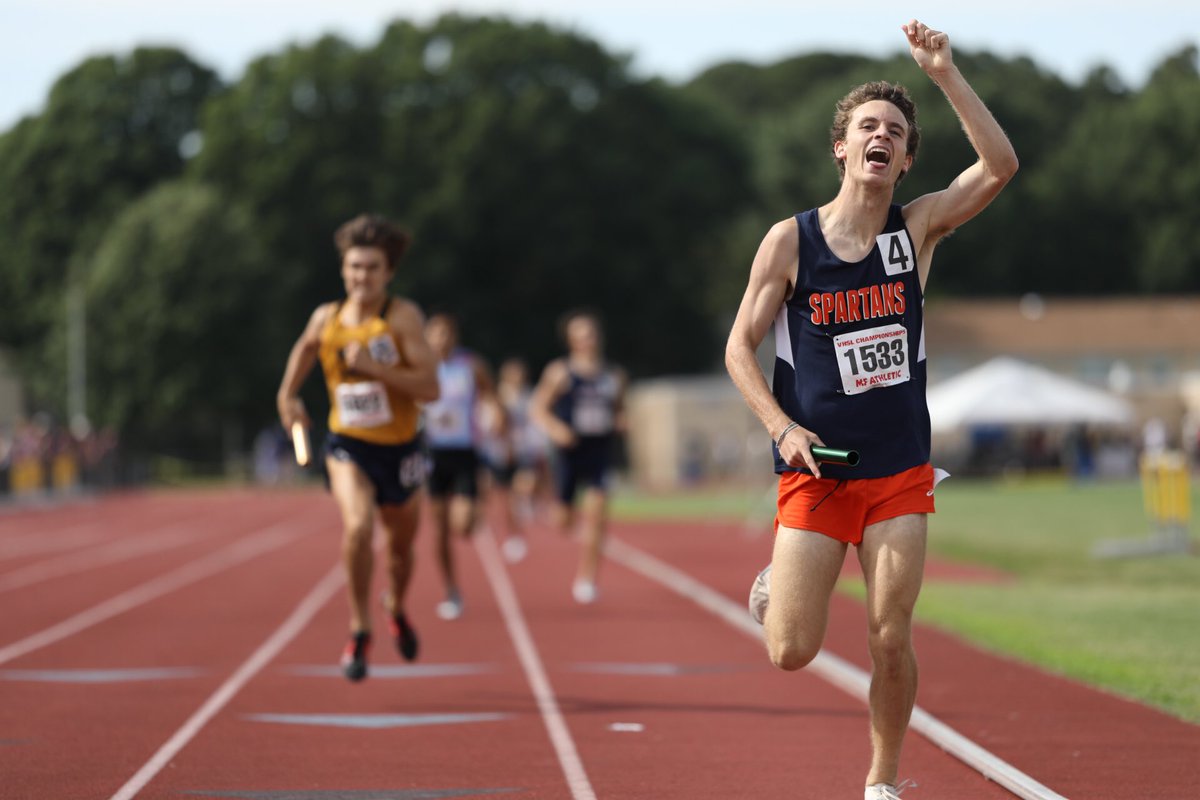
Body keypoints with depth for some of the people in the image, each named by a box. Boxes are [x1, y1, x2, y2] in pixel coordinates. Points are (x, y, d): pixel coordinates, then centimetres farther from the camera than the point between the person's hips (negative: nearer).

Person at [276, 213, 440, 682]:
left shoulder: (403, 316, -14)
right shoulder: (326, 319, -5)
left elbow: (430, 388, -23)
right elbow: (305, 348, 21)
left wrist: (374, 366, -30)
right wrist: (288, 394, 12)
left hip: (399, 449, 0)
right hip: (348, 446, 0)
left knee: (401, 543, 19)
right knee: (357, 526, -27)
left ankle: (396, 607, 53)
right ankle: (359, 631, -13)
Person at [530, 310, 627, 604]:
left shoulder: (614, 375, 9)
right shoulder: (560, 372, 0)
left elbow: (620, 408, 22)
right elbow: (538, 407, 1)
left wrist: (621, 420, -1)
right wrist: (554, 428, -17)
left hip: (601, 451, 1)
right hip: (569, 450, -1)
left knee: (596, 513, -14)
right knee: (563, 522, 2)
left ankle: (586, 579, -8)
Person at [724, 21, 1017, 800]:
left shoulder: (917, 229, 1)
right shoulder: (791, 240, -3)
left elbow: (1001, 165, -13)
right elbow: (741, 347, 1)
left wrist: (945, 71, -18)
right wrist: (784, 429, -13)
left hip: (900, 472, 1)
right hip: (817, 470, -1)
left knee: (892, 643, -2)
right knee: (792, 652, -5)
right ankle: (776, 588, 29)